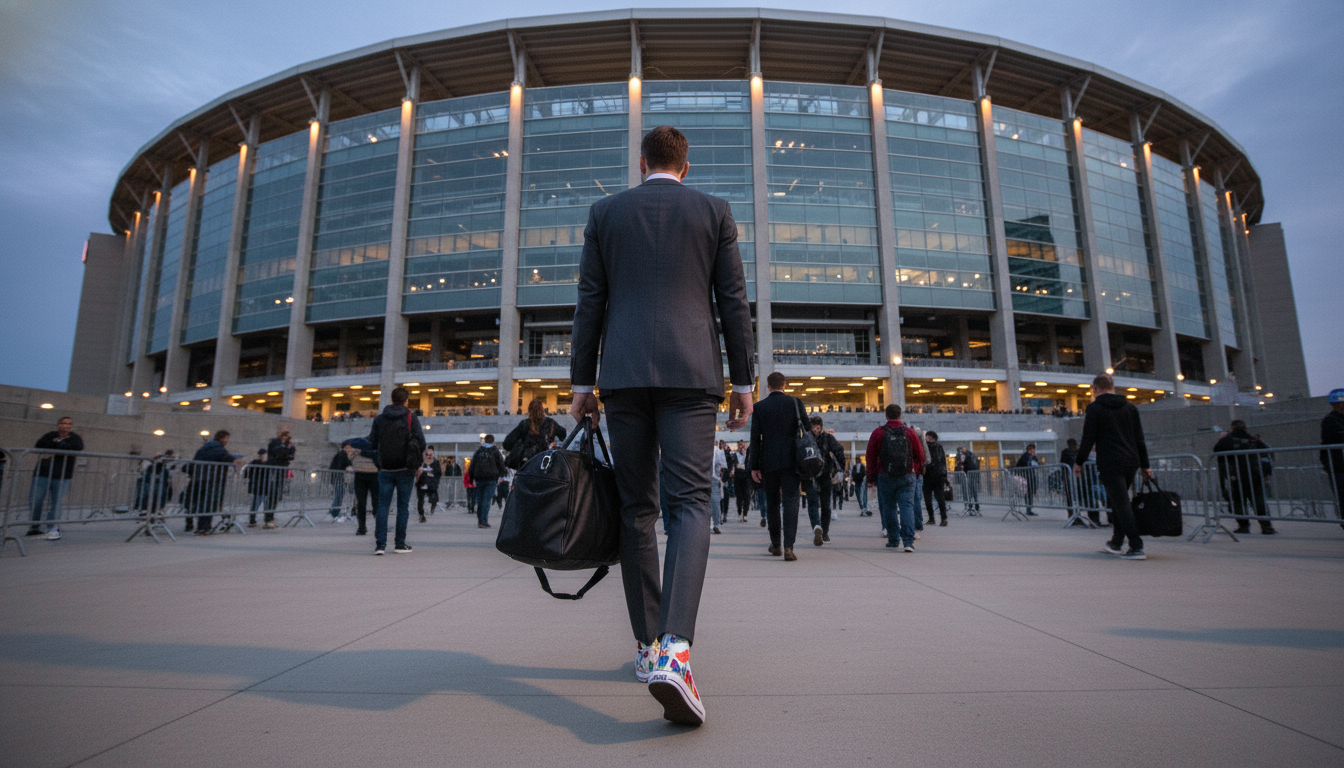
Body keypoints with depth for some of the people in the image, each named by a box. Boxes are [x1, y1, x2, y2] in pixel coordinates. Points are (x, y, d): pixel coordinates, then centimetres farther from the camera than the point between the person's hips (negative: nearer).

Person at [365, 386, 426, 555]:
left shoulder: (379, 419, 7)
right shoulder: (411, 418, -2)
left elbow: (372, 445, 5)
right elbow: (420, 442, -7)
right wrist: (416, 458, 10)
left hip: (385, 469, 2)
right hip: (405, 469, -2)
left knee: (382, 505, 4)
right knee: (403, 506, 4)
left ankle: (380, 544, -3)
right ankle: (400, 544, 7)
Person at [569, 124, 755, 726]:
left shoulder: (605, 212, 13)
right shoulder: (714, 212, 11)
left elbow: (589, 302, 8)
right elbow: (733, 301, 6)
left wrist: (581, 381, 11)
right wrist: (743, 381, 9)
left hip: (623, 375, 2)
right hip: (691, 372, -1)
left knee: (636, 507, 8)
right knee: (690, 502, -6)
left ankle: (649, 645, 15)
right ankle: (674, 649, -23)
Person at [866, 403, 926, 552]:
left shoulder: (878, 433, 0)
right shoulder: (909, 432, 2)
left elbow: (871, 457, 3)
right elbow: (920, 456, 8)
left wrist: (871, 478, 12)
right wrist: (915, 470, 26)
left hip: (885, 477, 0)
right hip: (907, 477, 0)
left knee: (889, 508, 10)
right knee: (907, 506, -1)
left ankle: (893, 540, 17)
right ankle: (908, 541, -12)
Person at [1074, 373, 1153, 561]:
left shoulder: (1094, 408, -5)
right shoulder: (1130, 407, 14)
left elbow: (1088, 439, -8)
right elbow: (1140, 439, 16)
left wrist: (1079, 462, 1)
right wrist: (1145, 466, 20)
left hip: (1109, 464, -7)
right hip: (1131, 462, 7)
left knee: (1121, 504, -7)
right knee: (1118, 502, 18)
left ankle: (1136, 547, -11)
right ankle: (1116, 543, 24)